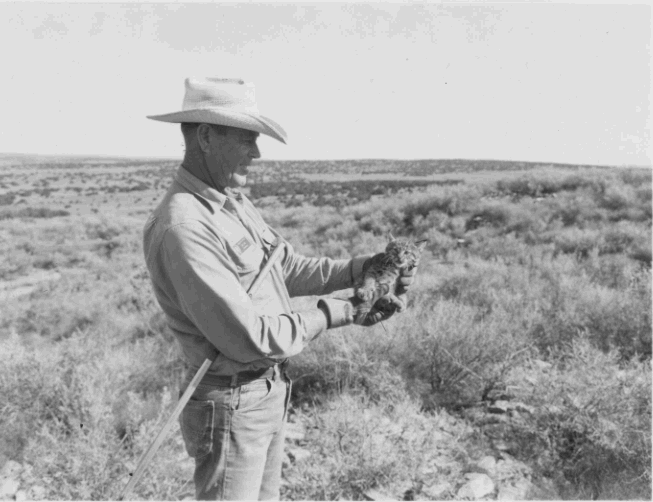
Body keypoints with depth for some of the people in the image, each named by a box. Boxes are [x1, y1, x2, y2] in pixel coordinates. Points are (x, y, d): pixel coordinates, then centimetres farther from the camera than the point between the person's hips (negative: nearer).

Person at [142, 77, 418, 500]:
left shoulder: (235, 202, 3)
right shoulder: (183, 228, -28)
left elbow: (289, 266, 8)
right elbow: (251, 338, -28)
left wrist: (360, 269, -5)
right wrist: (338, 314, -19)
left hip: (272, 388, 9)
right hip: (232, 404, -9)